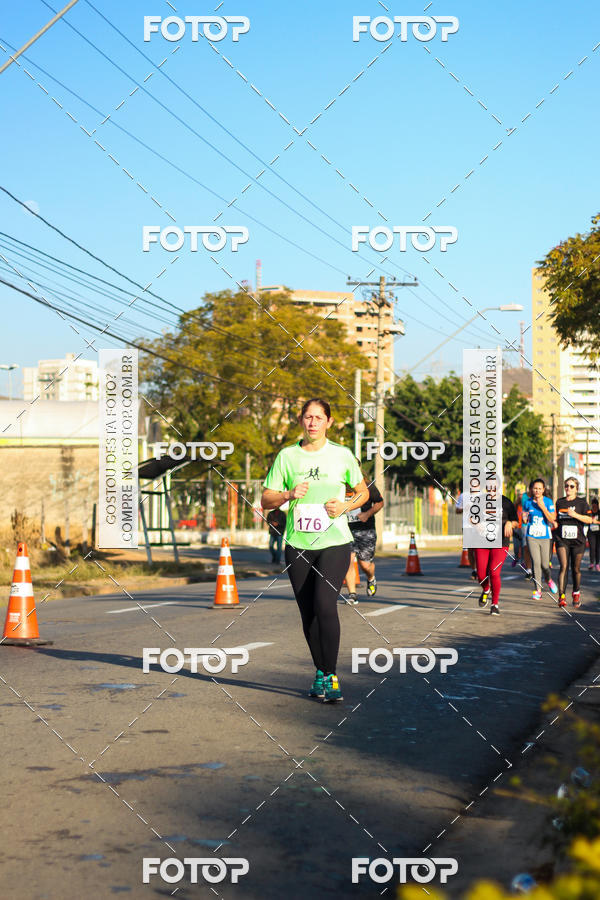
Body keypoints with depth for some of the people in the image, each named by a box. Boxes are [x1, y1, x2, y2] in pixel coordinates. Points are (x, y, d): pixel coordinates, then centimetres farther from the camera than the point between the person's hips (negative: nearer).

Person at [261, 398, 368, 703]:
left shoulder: (342, 455, 2)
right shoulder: (287, 456, 5)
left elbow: (363, 492, 14)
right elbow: (266, 500, 6)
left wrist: (345, 506, -6)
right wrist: (289, 495, -13)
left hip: (335, 543, -2)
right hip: (298, 545, 2)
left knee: (325, 604, -18)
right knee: (307, 613, 6)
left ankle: (331, 675, -9)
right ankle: (320, 673, 22)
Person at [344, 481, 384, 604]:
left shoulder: (367, 486, -6)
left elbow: (379, 503, 6)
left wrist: (368, 513, -9)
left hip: (365, 530, -1)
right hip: (346, 530, 1)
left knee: (365, 564, 2)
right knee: (348, 560, -13)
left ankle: (371, 579, 38)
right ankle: (352, 595, -7)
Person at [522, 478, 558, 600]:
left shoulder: (548, 502, -4)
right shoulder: (527, 502, 3)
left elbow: (552, 519, -11)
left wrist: (543, 507, -21)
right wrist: (525, 519, -5)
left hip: (545, 536, -1)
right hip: (532, 536, 1)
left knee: (544, 564, 0)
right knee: (536, 562, -9)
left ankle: (548, 580, 34)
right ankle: (538, 590, 0)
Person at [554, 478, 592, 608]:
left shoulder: (581, 502, 3)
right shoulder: (559, 502, 11)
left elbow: (589, 519, -4)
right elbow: (554, 519, 24)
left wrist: (575, 515, -17)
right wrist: (555, 523, 2)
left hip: (577, 539, -1)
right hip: (562, 540, 1)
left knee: (576, 569, 7)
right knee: (563, 567, -13)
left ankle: (576, 593, 29)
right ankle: (561, 596, -17)